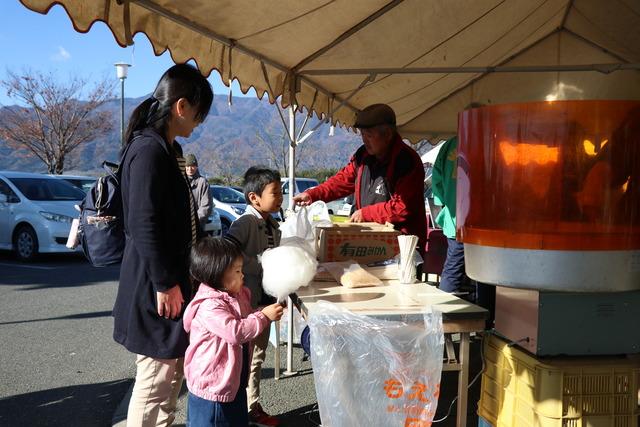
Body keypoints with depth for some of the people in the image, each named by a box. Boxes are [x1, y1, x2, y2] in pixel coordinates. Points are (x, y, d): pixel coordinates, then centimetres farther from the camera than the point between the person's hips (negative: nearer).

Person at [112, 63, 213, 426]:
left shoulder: (168, 148, 12)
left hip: (174, 275, 10)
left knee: (173, 367, 19)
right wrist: (165, 284, -19)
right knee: (156, 375, 0)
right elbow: (145, 226, -23)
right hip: (157, 286, -10)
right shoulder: (149, 151, -19)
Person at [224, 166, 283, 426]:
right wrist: (260, 264, -30)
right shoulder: (244, 223, -18)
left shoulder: (273, 225, 9)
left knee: (257, 357, 18)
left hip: (265, 299, 9)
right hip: (246, 300, -9)